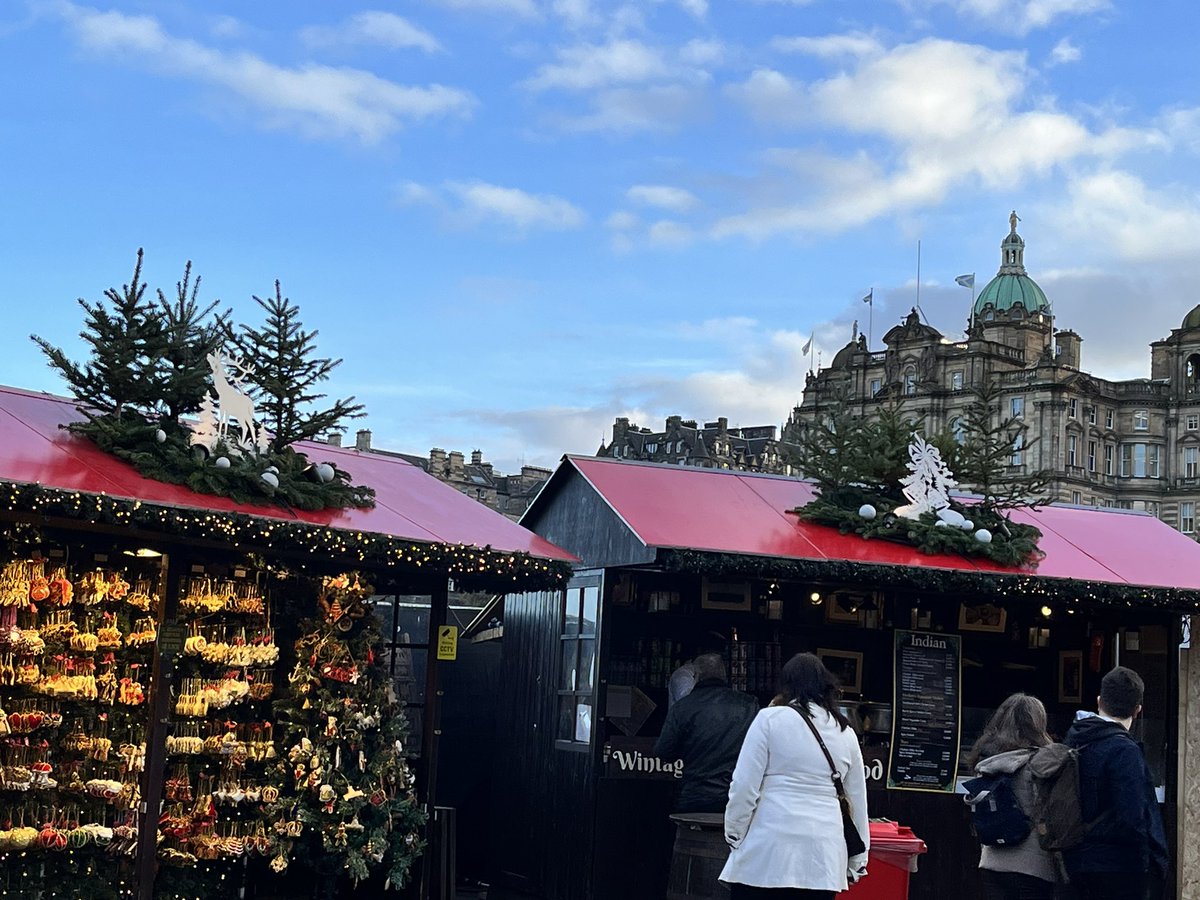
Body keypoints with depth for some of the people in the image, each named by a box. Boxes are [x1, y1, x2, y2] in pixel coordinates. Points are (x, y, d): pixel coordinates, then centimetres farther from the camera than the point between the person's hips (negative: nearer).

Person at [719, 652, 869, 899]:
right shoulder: (846, 733, 13)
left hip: (768, 852, -4)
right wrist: (857, 861, 23)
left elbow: (744, 786, -6)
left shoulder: (770, 719, -2)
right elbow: (858, 802, 16)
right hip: (823, 859, 4)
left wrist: (733, 835, 5)